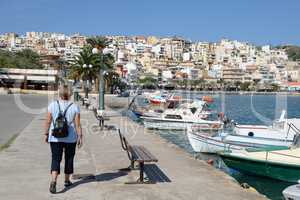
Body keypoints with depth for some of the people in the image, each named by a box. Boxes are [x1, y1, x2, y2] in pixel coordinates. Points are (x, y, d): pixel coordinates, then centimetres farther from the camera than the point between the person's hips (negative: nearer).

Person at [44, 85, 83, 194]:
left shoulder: (52, 105, -3)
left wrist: (46, 134, 10)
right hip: (70, 138, 0)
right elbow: (77, 125, -7)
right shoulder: (74, 107, -6)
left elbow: (48, 122, 0)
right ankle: (67, 180, 28)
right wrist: (80, 137, 0)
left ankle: (53, 181, -17)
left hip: (55, 137, 0)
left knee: (56, 159, 1)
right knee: (69, 158, 15)